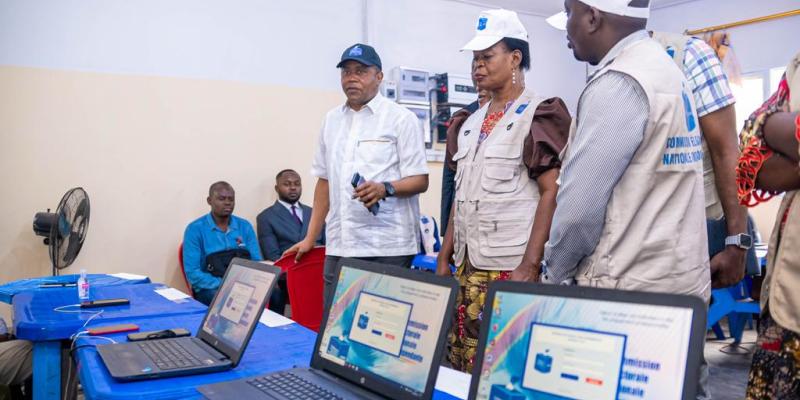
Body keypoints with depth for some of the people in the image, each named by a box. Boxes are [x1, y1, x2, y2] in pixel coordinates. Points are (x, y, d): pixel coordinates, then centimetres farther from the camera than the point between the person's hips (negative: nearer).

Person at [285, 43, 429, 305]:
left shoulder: (401, 118, -2)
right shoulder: (332, 119, 15)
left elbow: (420, 181, -5)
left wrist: (386, 188, -25)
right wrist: (310, 238, 15)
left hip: (388, 247, -5)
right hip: (339, 246, 5)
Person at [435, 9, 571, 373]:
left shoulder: (538, 115, -4)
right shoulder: (472, 123, 16)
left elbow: (552, 193, -12)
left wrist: (530, 264, -19)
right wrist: (444, 257, 14)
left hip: (511, 268, -6)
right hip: (468, 267, 7)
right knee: (462, 366, 10)